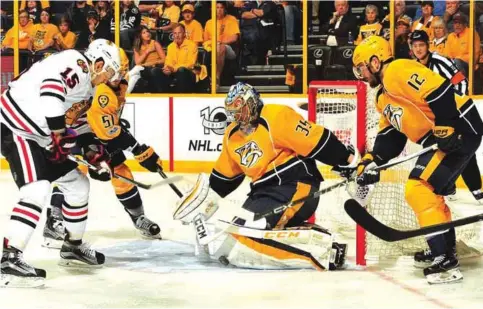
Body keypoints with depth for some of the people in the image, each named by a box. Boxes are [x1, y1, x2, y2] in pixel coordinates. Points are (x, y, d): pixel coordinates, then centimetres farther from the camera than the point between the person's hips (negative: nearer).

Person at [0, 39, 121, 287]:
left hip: (41, 137, 11)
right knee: (37, 189, -25)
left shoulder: (85, 85, 14)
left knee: (77, 184, 16)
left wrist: (93, 152, 12)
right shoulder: (76, 63, -18)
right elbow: (51, 88, -36)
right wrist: (60, 133, -31)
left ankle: (72, 247, 32)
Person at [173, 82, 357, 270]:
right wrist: (207, 197, 26)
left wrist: (348, 160, -15)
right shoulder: (232, 135, 14)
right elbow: (225, 173, 28)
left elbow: (317, 140, -15)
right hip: (265, 189, 10)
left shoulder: (276, 117, -13)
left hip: (295, 185, -10)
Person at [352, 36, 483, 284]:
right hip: (440, 139, 11)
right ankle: (445, 249, 34)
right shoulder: (384, 98, 22)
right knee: (431, 193, 21)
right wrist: (371, 164, 16)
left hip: (459, 130, -11)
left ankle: (446, 261, -16)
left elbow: (440, 91, -23)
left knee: (419, 190, -15)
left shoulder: (398, 72, -12)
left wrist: (446, 130, -25)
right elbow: (390, 136, 24)